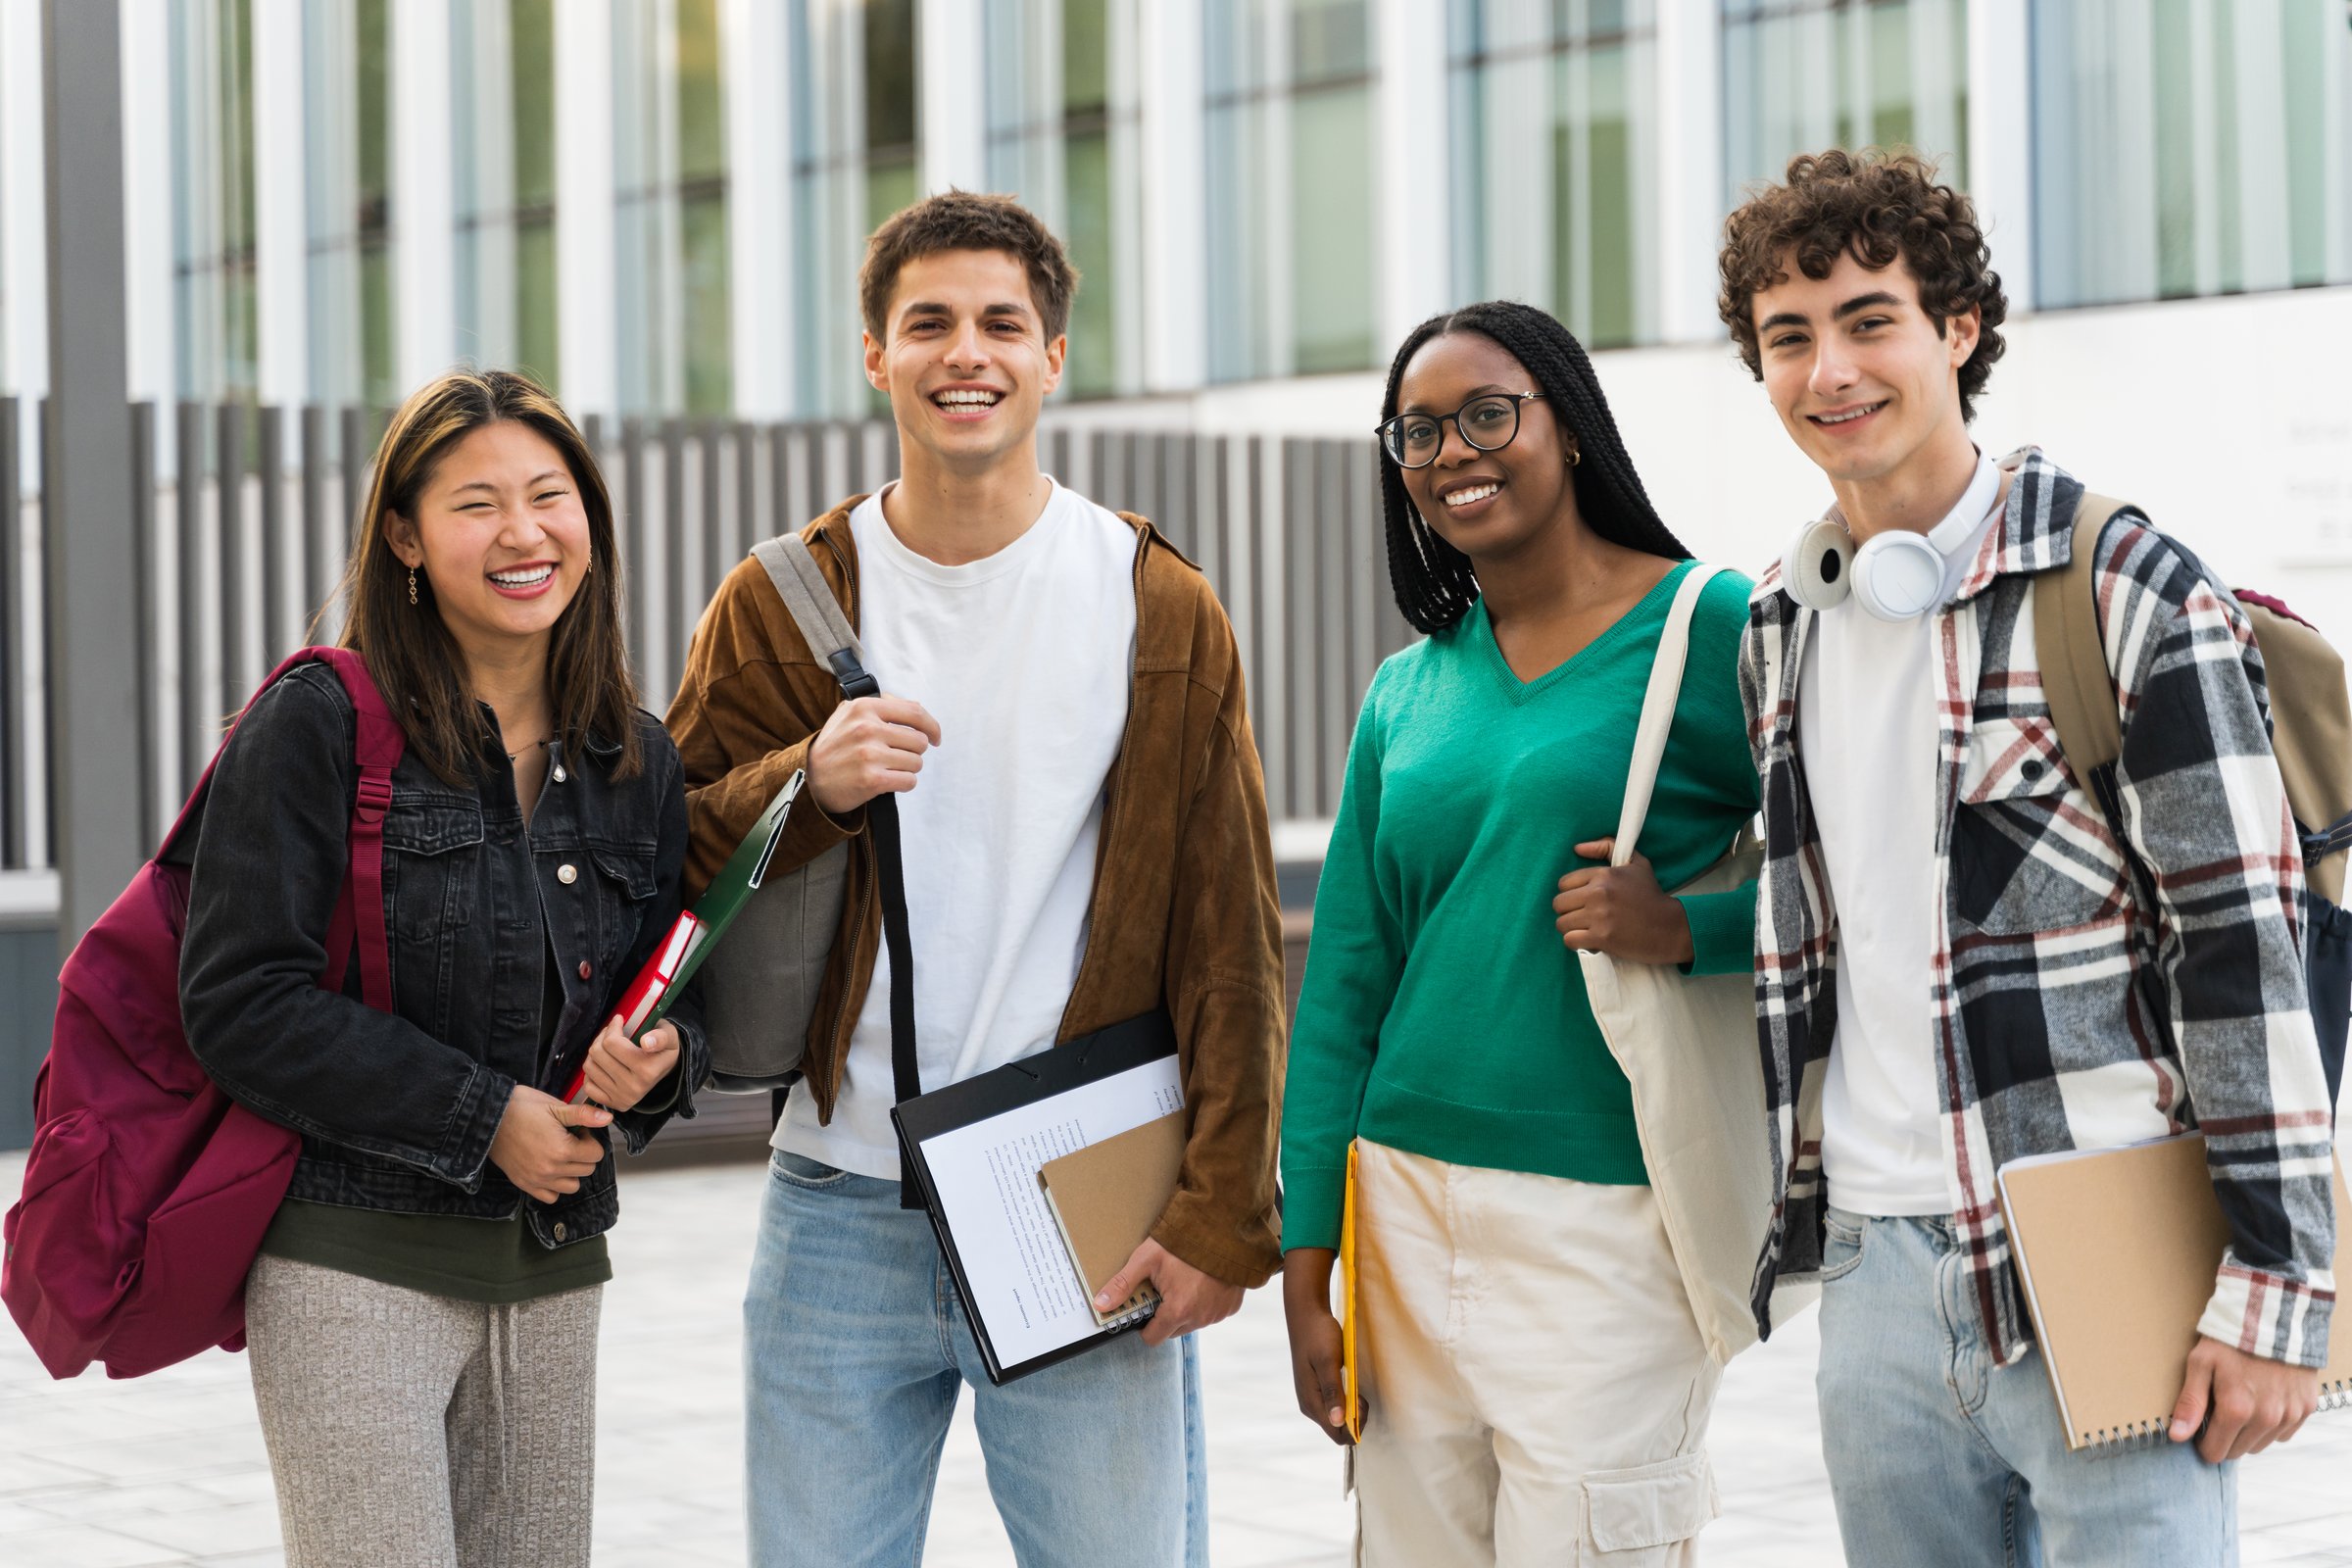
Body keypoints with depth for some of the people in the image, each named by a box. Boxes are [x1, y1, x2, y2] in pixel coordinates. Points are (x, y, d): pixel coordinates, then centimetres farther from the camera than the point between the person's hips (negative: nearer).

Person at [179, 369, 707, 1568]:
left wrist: (659, 1058, -8)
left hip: (553, 1271, 6)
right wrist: (483, 1119, -14)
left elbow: (675, 997, 17)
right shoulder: (317, 727, -6)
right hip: (355, 1267, -6)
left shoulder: (636, 761, 10)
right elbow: (239, 1005, -13)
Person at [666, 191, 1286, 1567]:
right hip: (840, 1215, 2)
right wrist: (807, 784, -14)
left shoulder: (1162, 611, 2)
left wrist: (1224, 1217, -7)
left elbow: (1230, 940, 0)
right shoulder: (780, 605, 5)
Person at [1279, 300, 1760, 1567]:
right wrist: (1306, 1265, 8)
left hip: (1607, 1218, -5)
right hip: (1409, 1209, 5)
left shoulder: (1714, 631, -4)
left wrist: (1684, 928, -20)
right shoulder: (1407, 693, 12)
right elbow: (1343, 987, 12)